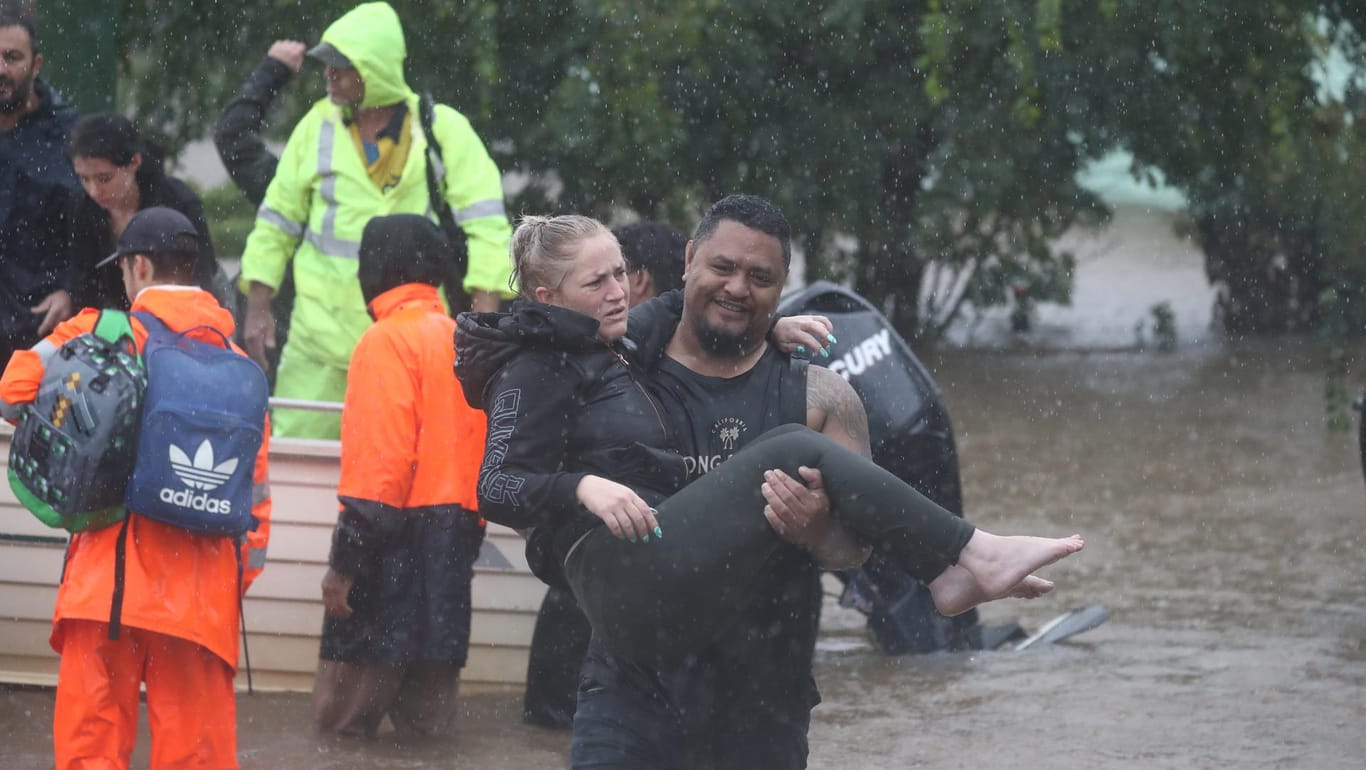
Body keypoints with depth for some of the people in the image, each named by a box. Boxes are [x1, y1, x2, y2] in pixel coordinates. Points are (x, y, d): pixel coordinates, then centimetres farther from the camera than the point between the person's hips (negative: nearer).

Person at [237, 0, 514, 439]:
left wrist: (484, 312, -12)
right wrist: (258, 308, 10)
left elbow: (485, 223, -3)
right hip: (322, 335, 2)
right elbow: (277, 221, 15)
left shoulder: (444, 130, -1)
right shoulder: (318, 126, 7)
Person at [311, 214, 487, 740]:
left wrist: (344, 559, -15)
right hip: (457, 533, 8)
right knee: (426, 725, 7)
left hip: (398, 537, -8)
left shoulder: (388, 340, -8)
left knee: (340, 715, -6)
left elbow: (379, 461, -16)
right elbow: (477, 448, 14)